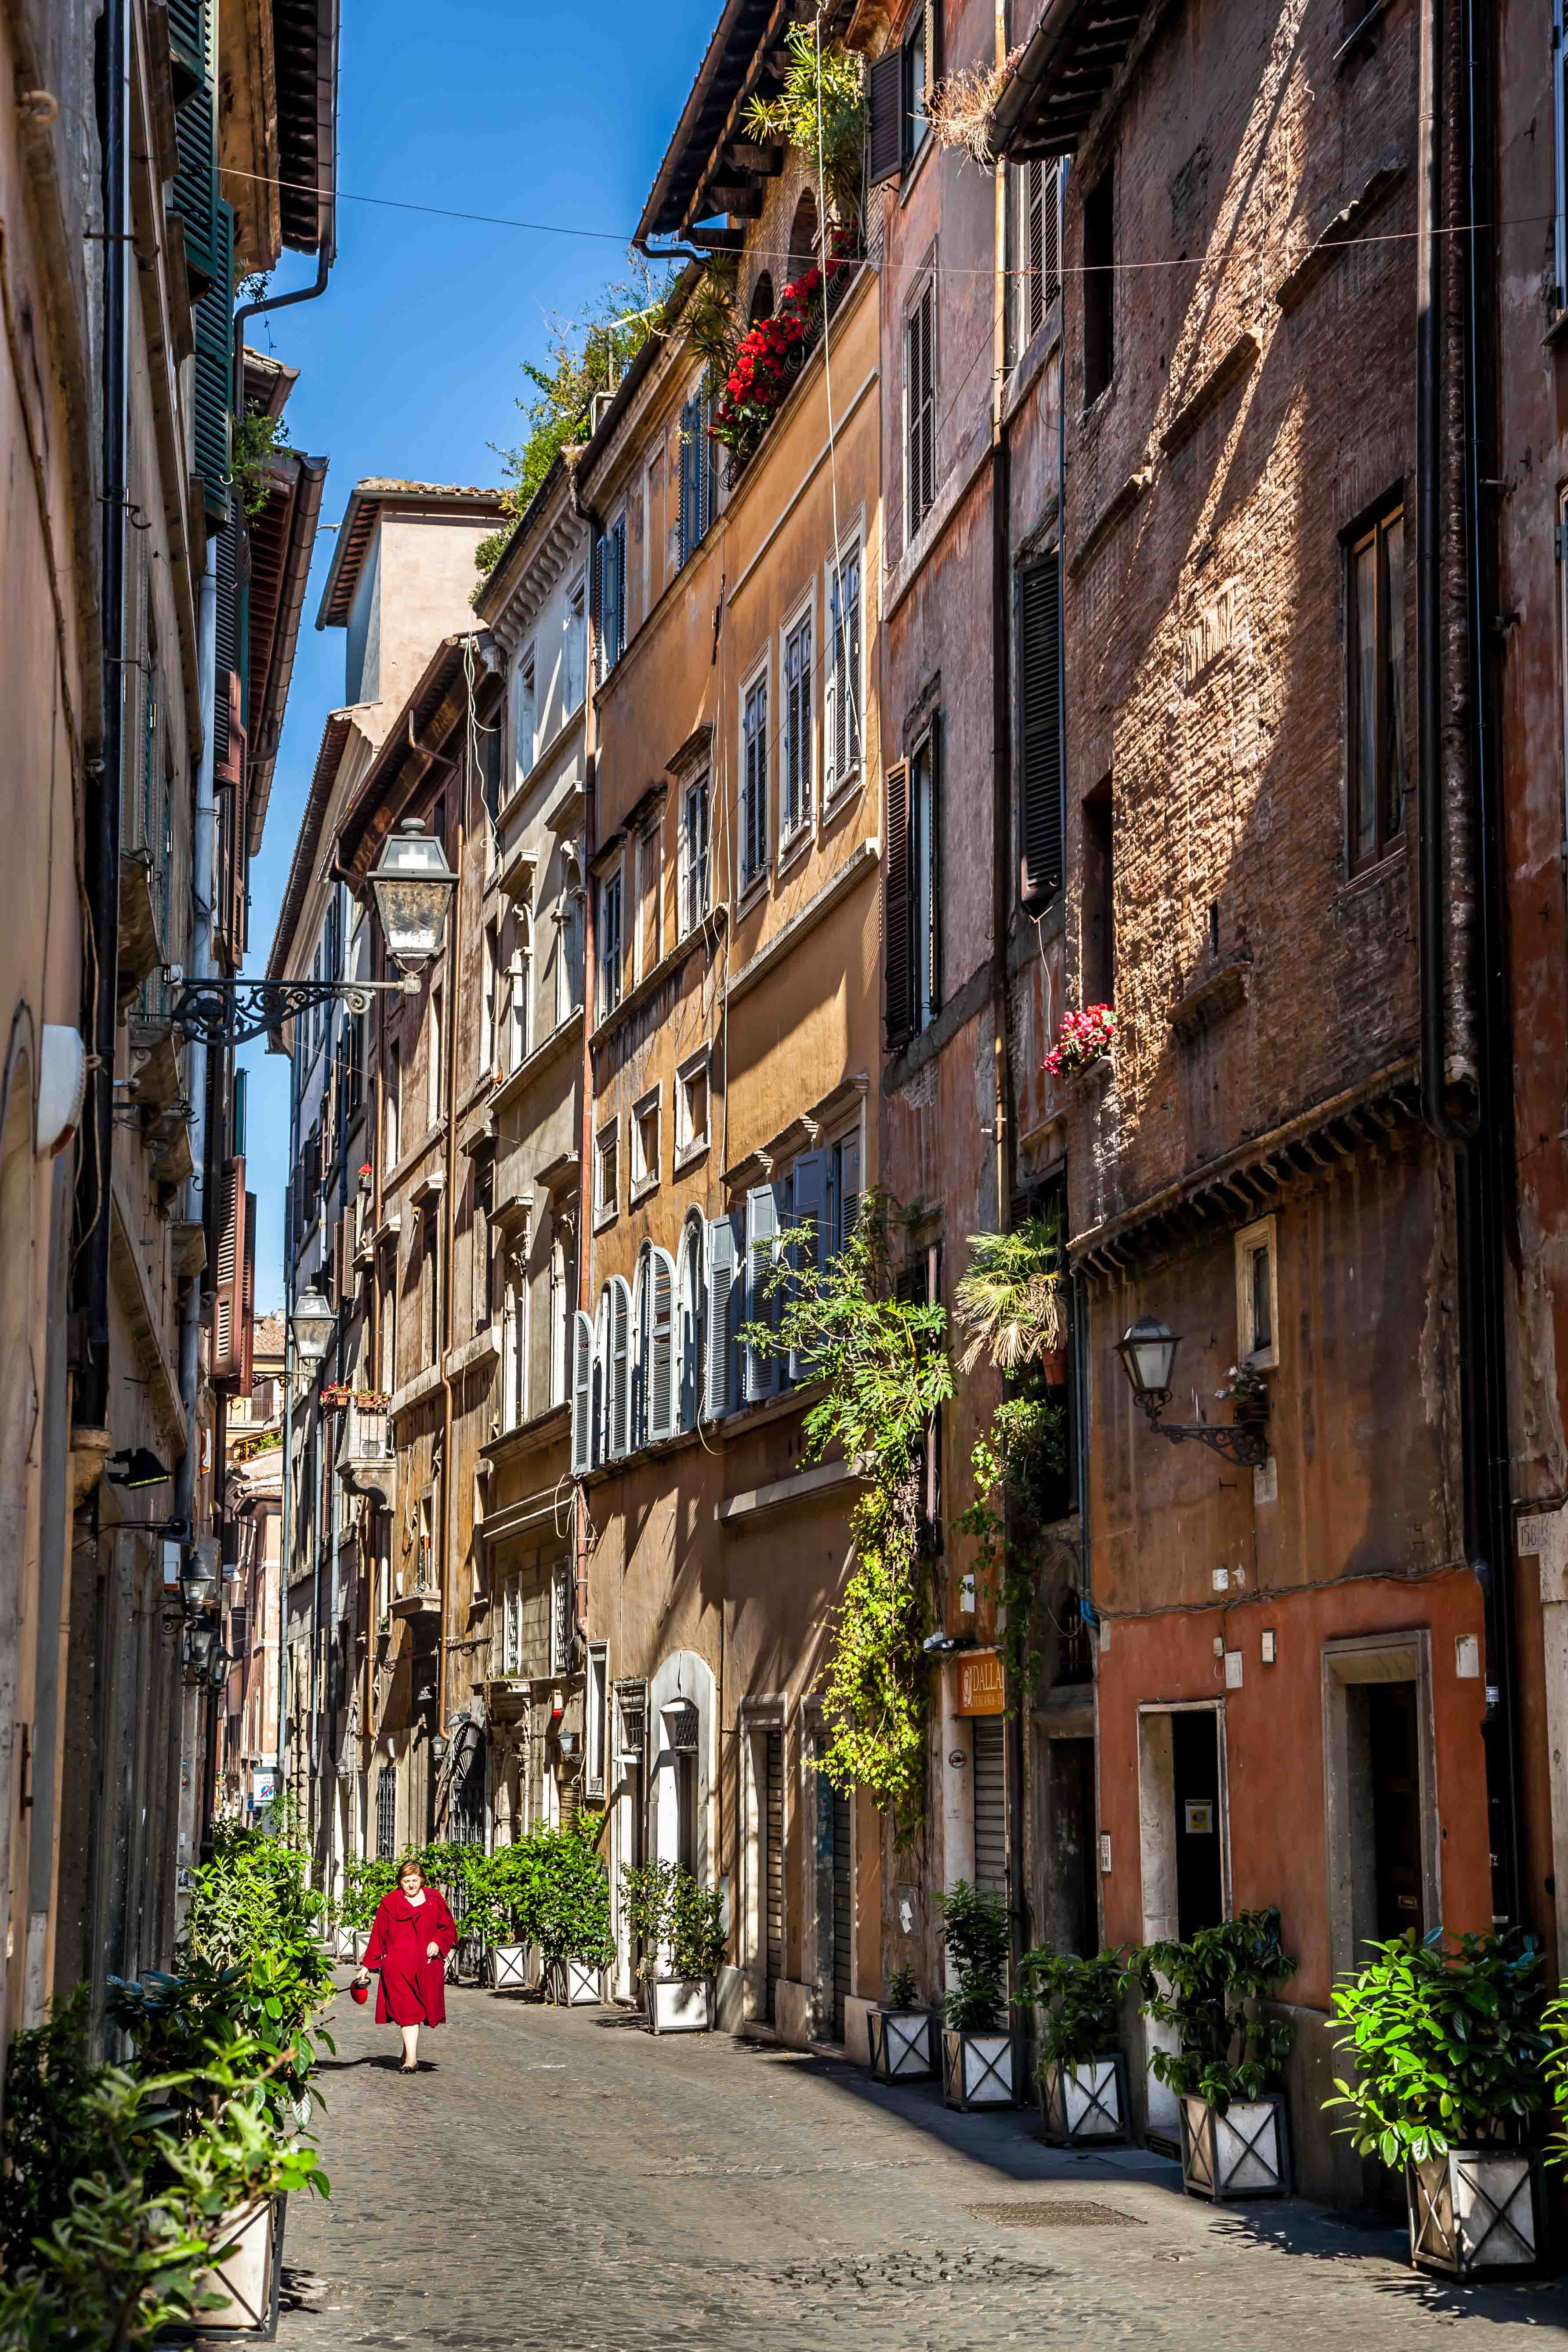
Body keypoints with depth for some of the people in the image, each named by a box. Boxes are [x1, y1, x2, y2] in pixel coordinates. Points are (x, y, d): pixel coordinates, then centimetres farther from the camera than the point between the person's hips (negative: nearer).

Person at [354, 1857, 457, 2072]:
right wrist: (368, 1966, 7)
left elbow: (448, 1927, 14)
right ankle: (411, 2059, -11)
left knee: (419, 2010, 3)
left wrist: (438, 1943, -6)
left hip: (427, 1965, 2)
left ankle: (409, 2052, 20)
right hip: (398, 1966, -1)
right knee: (407, 2011, -9)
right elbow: (378, 1936, 9)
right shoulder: (389, 1903, 6)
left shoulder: (435, 1900, 8)